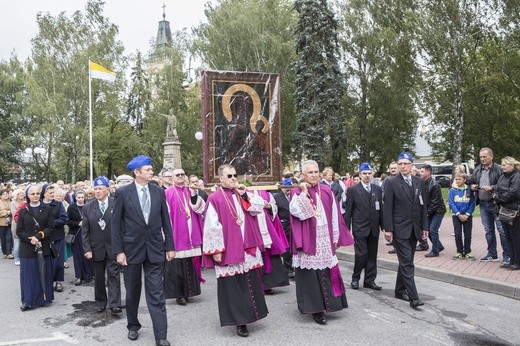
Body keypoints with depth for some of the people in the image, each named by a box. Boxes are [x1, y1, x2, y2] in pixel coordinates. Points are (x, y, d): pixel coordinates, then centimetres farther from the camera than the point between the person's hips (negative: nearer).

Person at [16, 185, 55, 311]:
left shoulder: (47, 209, 3)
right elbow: (19, 231, 1)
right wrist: (31, 239, -15)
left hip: (44, 247, 0)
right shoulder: (23, 211, 5)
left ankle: (43, 298, 15)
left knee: (43, 273, 4)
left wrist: (38, 236, -16)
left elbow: (51, 227, -3)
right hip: (27, 248, 0)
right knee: (29, 274, 2)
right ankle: (28, 300, 10)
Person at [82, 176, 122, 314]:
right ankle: (100, 302, 26)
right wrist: (87, 249, -5)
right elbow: (85, 230, 2)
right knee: (98, 277, 12)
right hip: (96, 248, 2)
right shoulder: (87, 207, 2)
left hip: (113, 247, -2)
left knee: (114, 276, -4)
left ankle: (114, 304, -1)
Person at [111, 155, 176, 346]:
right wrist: (118, 251, -8)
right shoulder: (122, 192, -6)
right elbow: (115, 223, -4)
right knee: (132, 292, 15)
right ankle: (133, 326, 35)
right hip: (132, 248, -1)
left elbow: (165, 220, 5)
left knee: (156, 293, -1)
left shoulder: (159, 191, 1)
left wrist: (170, 246, 3)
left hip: (155, 248, 1)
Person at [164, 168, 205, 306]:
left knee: (190, 265, 9)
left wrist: (194, 193, -14)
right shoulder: (168, 193, -3)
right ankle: (179, 294, 11)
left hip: (191, 236, 4)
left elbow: (200, 209, -1)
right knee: (177, 266, 0)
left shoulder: (190, 191, 11)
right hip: (176, 236, -4)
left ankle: (187, 291, 22)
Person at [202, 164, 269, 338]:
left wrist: (245, 195, -9)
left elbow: (259, 207, 2)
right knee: (232, 286, 1)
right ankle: (239, 320, 11)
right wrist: (216, 250, -14)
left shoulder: (242, 194, 12)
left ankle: (247, 315, 27)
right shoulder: (215, 199, -7)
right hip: (228, 250, -5)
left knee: (250, 283, 11)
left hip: (247, 247, 6)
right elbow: (212, 226, -11)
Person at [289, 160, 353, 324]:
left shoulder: (327, 191, 9)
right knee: (311, 274, -1)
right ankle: (315, 308, 8)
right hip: (308, 240, -3)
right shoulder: (297, 192, -1)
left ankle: (326, 303, 22)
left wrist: (336, 237, 8)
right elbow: (295, 210, -20)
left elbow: (334, 215, 10)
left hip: (325, 240, 4)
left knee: (326, 273, 8)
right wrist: (304, 192, -19)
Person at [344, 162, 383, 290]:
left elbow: (381, 209, 10)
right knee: (361, 254, -7)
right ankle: (355, 278, 13)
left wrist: (383, 226, 6)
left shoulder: (377, 189, 9)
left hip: (374, 228, 4)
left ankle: (369, 280, 19)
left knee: (372, 255, 8)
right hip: (360, 228, -4)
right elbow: (348, 211, -3)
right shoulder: (353, 190, -3)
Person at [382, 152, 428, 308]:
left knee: (406, 261, 13)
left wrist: (425, 227, 9)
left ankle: (400, 290, 27)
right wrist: (388, 229, -12)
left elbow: (422, 206, 12)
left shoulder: (419, 182, 9)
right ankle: (413, 297, -8)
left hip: (414, 229, 5)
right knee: (407, 263, -8)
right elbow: (387, 207, -8)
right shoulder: (392, 183, -5)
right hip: (400, 229, -5)